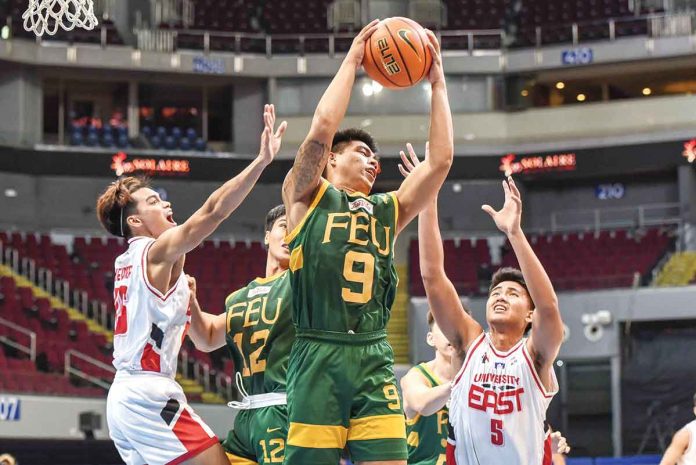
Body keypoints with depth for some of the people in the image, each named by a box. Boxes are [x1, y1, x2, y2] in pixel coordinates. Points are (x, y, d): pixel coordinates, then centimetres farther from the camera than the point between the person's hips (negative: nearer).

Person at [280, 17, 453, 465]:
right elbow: (322, 128, -3)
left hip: (375, 362, 4)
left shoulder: (388, 210, 22)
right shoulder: (307, 197, 12)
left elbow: (441, 158, 14)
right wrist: (352, 60, 5)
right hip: (318, 359, -4)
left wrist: (437, 81, 16)